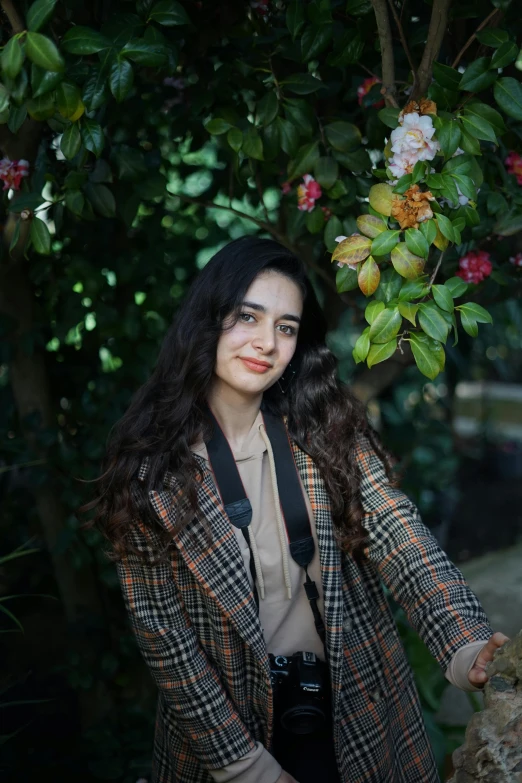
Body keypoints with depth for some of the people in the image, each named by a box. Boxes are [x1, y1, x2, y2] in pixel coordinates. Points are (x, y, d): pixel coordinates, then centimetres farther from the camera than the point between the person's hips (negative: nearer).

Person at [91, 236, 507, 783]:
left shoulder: (325, 429, -7)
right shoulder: (150, 465, -13)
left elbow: (398, 537, -19)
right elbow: (161, 630, -10)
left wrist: (465, 645, -36)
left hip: (356, 707, 2)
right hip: (224, 718, -2)